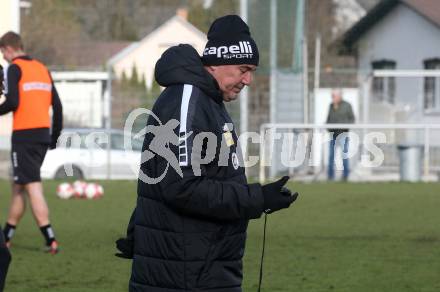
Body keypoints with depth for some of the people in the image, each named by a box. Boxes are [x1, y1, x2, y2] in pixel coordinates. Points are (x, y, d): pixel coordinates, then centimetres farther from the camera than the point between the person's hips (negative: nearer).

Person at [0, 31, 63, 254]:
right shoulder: (42, 69, 16)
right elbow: (57, 106, 14)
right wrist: (55, 137, 19)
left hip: (24, 135, -7)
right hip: (43, 133, 7)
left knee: (32, 187, -9)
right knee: (18, 185, 17)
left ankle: (50, 240, -18)